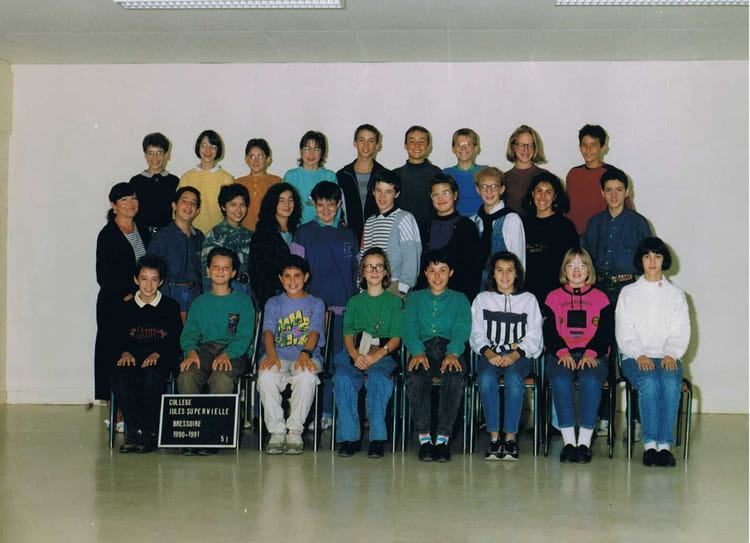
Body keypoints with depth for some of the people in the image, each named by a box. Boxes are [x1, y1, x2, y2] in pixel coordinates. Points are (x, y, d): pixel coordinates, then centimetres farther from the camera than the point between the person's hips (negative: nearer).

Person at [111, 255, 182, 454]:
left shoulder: (170, 306, 11)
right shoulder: (127, 308, 17)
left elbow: (177, 340, 4)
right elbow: (119, 338, 13)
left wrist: (157, 354, -12)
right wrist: (125, 352, -9)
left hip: (162, 359, -2)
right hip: (132, 358, 2)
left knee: (150, 375, -37)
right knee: (119, 375, -32)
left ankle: (149, 433, -26)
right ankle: (134, 431, -31)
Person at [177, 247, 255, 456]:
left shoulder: (243, 301, 13)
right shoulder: (199, 302, 22)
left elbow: (244, 336, 1)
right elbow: (189, 333, 11)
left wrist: (227, 354, -19)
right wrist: (191, 350, -12)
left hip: (233, 352, -2)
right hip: (204, 349, 3)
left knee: (222, 378, -37)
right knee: (185, 376, -31)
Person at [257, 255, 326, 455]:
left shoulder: (316, 303, 15)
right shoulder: (273, 304, 19)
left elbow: (314, 332, -2)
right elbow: (268, 331, 1)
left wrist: (305, 353, -24)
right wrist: (271, 355, -21)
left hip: (307, 356, -1)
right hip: (279, 355, 1)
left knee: (306, 376, -37)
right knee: (266, 376, -33)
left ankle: (295, 431, -26)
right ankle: (276, 431, -23)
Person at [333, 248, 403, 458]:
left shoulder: (394, 301, 15)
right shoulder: (355, 302, 21)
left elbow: (396, 337, 5)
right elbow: (348, 334, 10)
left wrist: (377, 355, -14)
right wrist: (356, 355, -12)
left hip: (384, 354, -2)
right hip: (355, 354, 2)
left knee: (377, 376, -36)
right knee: (342, 377, -30)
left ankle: (377, 438, -32)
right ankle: (349, 436, -25)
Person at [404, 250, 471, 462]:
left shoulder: (460, 299, 20)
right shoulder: (415, 298, 22)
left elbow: (462, 330, 3)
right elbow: (410, 328, 6)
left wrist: (452, 353, -19)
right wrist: (418, 352, -16)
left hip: (450, 350, 0)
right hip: (423, 348, 1)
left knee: (455, 376, -36)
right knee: (415, 377, -34)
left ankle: (443, 437, -31)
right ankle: (424, 438, -29)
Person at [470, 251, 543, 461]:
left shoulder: (528, 299, 14)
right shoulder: (482, 299, 17)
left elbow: (533, 337, 5)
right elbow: (476, 335, 8)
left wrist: (514, 355, -12)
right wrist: (489, 353, -12)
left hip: (519, 355, -1)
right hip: (490, 354, 1)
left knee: (514, 378, -35)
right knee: (486, 378, -33)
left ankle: (511, 436, -29)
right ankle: (494, 437, -28)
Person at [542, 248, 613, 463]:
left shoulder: (600, 298, 16)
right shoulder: (553, 297, 17)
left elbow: (606, 331, 5)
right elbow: (549, 331, 6)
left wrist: (590, 353, -13)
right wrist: (562, 352, -13)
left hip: (593, 355, 0)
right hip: (560, 355, 0)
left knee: (590, 381, -33)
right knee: (561, 381, -33)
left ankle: (584, 442, -30)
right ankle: (568, 441, -30)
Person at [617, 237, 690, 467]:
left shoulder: (676, 295, 16)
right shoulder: (628, 293, 13)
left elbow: (681, 333, 8)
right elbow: (623, 333, 4)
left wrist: (671, 355, -11)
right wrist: (639, 355, -13)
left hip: (667, 357, 1)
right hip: (635, 358, -1)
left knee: (671, 384, -33)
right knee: (649, 383, -33)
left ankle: (665, 444, -31)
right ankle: (650, 444, -30)